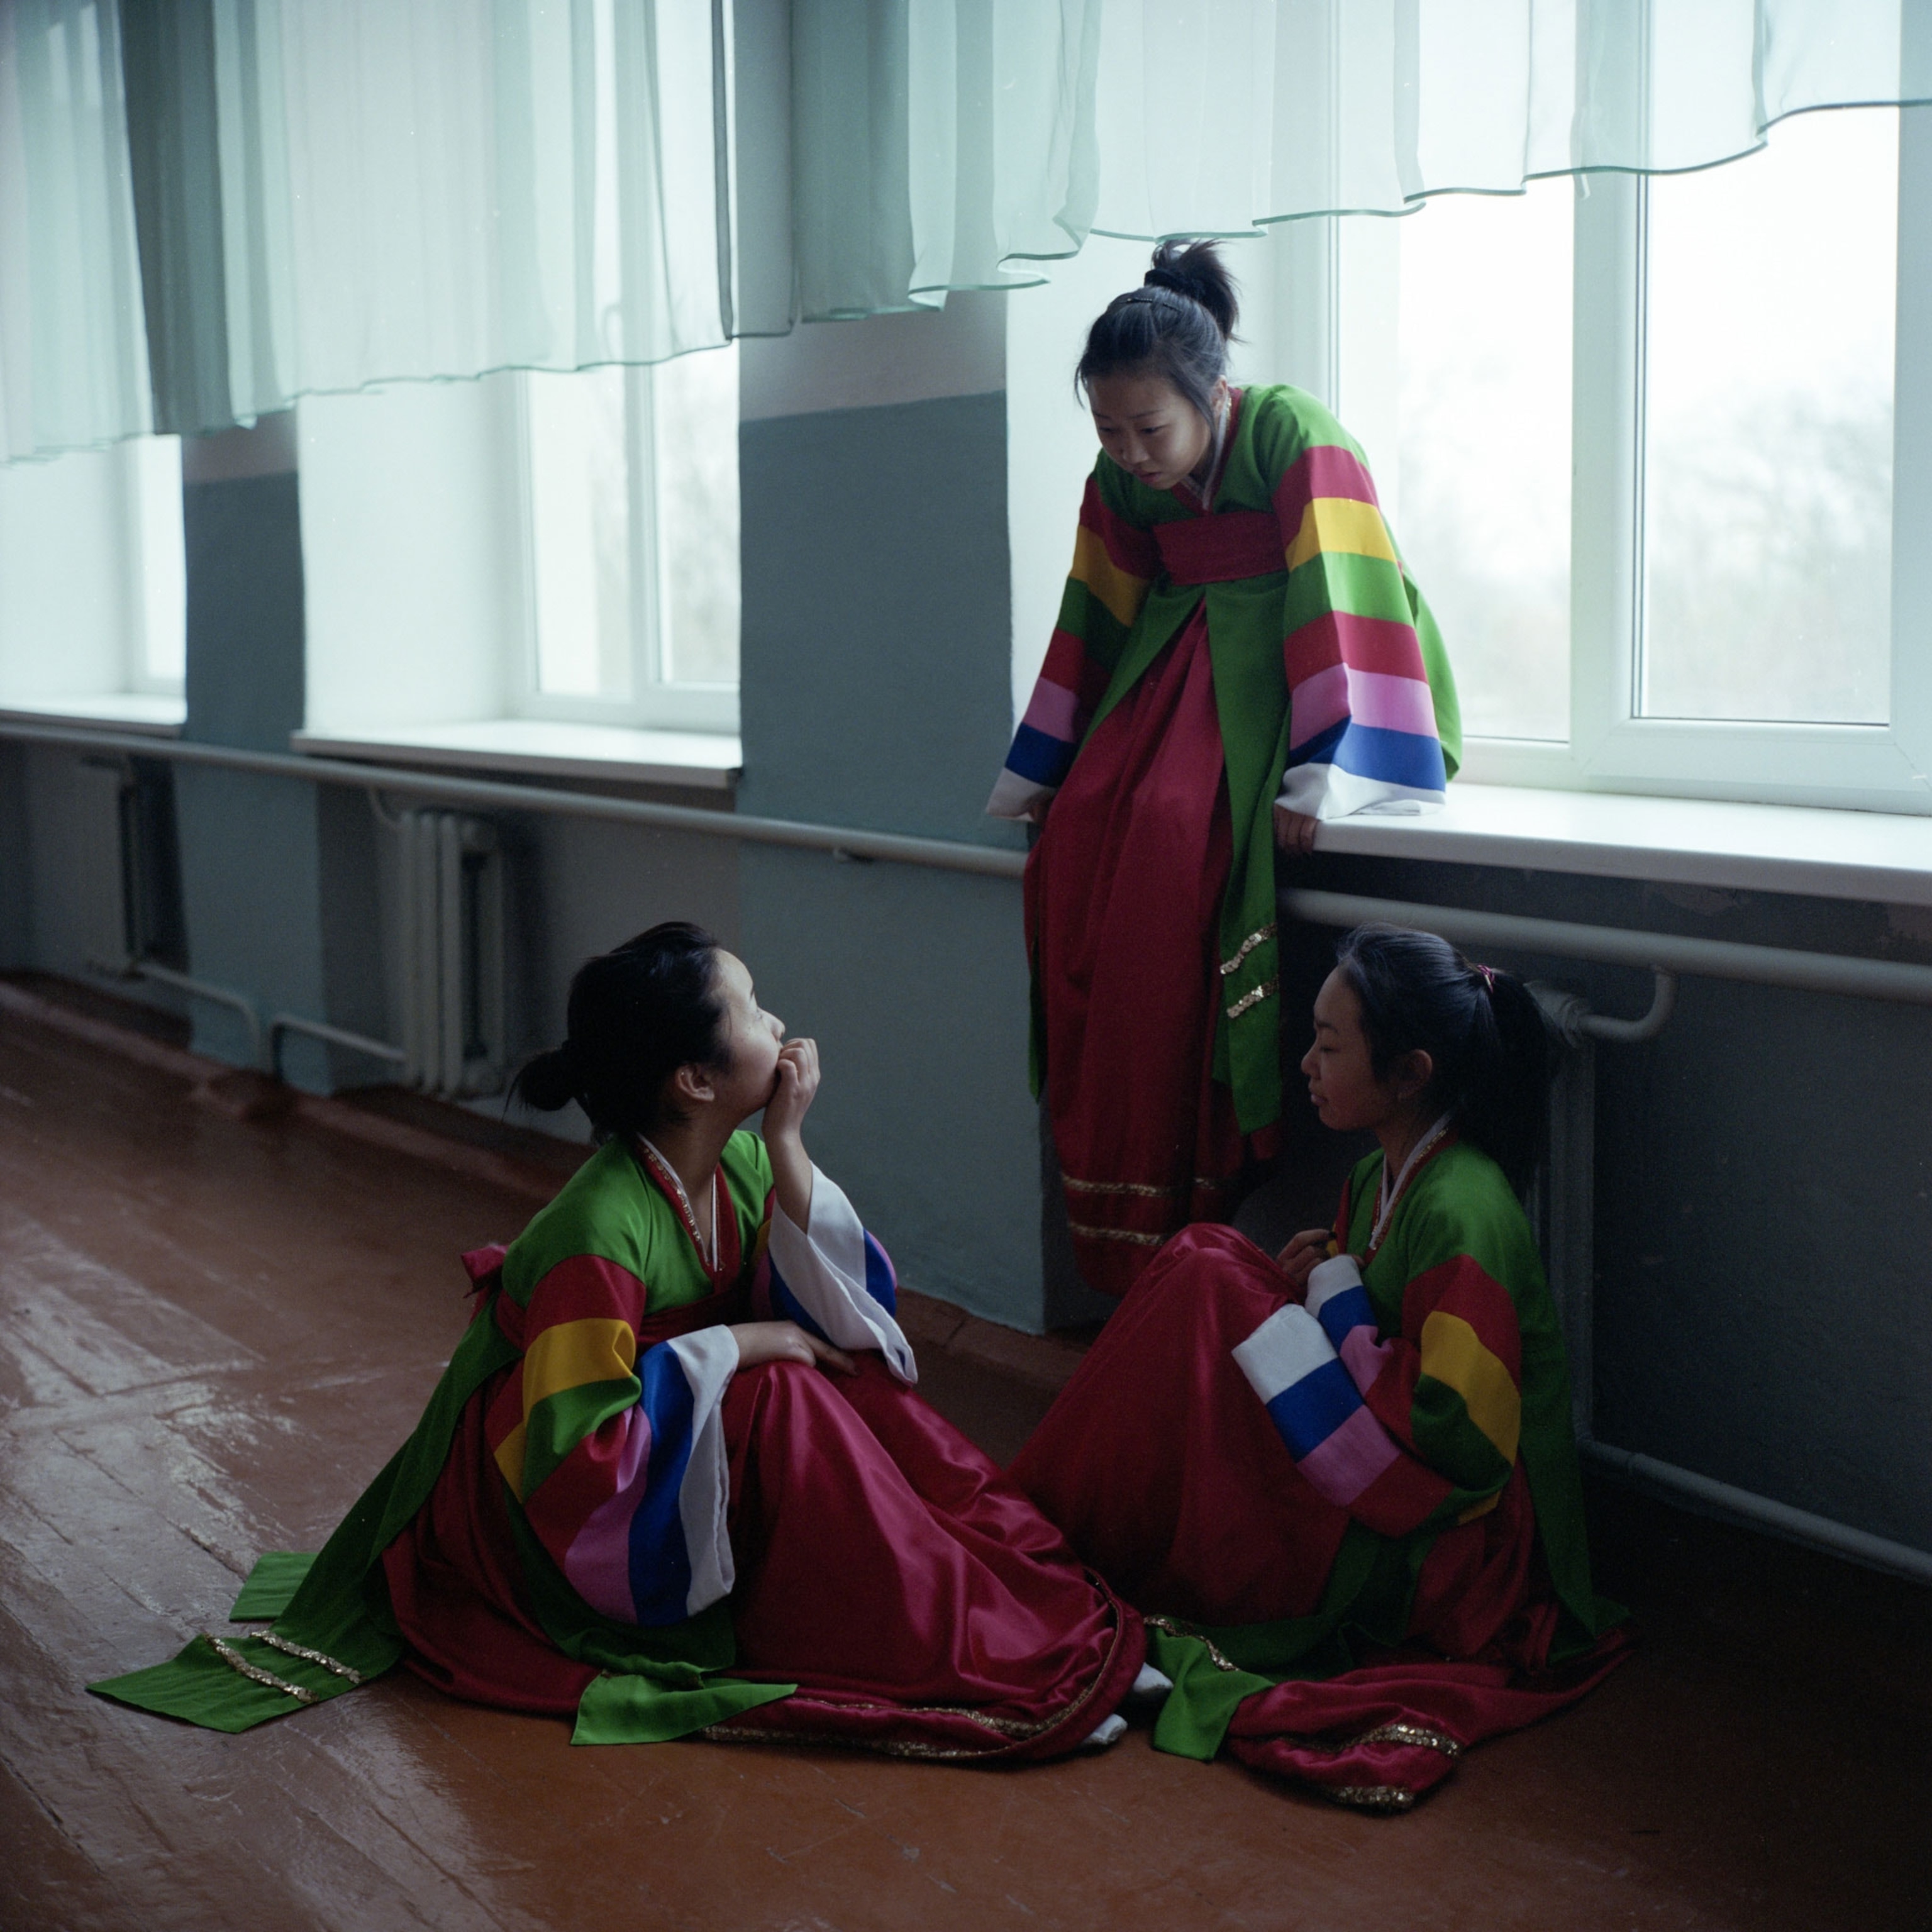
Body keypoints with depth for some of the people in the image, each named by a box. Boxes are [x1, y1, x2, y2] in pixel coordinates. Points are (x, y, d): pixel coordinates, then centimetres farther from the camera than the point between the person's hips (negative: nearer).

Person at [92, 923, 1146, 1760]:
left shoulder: (742, 1165, -7)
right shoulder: (597, 1235, -31)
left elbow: (847, 1321, -10)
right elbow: (576, 1458, -32)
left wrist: (787, 1148, -18)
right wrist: (734, 1347, -27)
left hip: (686, 1452, 8)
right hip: (570, 1531, -8)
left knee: (857, 1386, -10)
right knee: (780, 1398, -25)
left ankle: (1038, 1607, -3)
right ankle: (981, 1663, -16)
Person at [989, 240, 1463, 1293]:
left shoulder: (1294, 436, -16)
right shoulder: (1118, 483, 3)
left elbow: (1334, 604, -21)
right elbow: (1097, 624, 11)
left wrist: (1317, 778, -28)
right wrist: (1043, 775, 11)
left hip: (1281, 681, -6)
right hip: (1175, 672, 6)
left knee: (1173, 829, -30)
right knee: (1076, 836, -19)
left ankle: (1175, 1197, -22)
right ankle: (1102, 1191, -11)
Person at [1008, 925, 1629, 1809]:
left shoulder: (1460, 1212, -22)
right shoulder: (1385, 1175, 6)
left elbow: (1458, 1435, -26)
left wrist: (1339, 1299, -16)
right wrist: (1319, 1277, -2)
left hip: (1457, 1536, -9)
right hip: (1388, 1489, 9)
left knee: (1207, 1281, -18)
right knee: (1205, 1262, -1)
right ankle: (1052, 1526, -1)